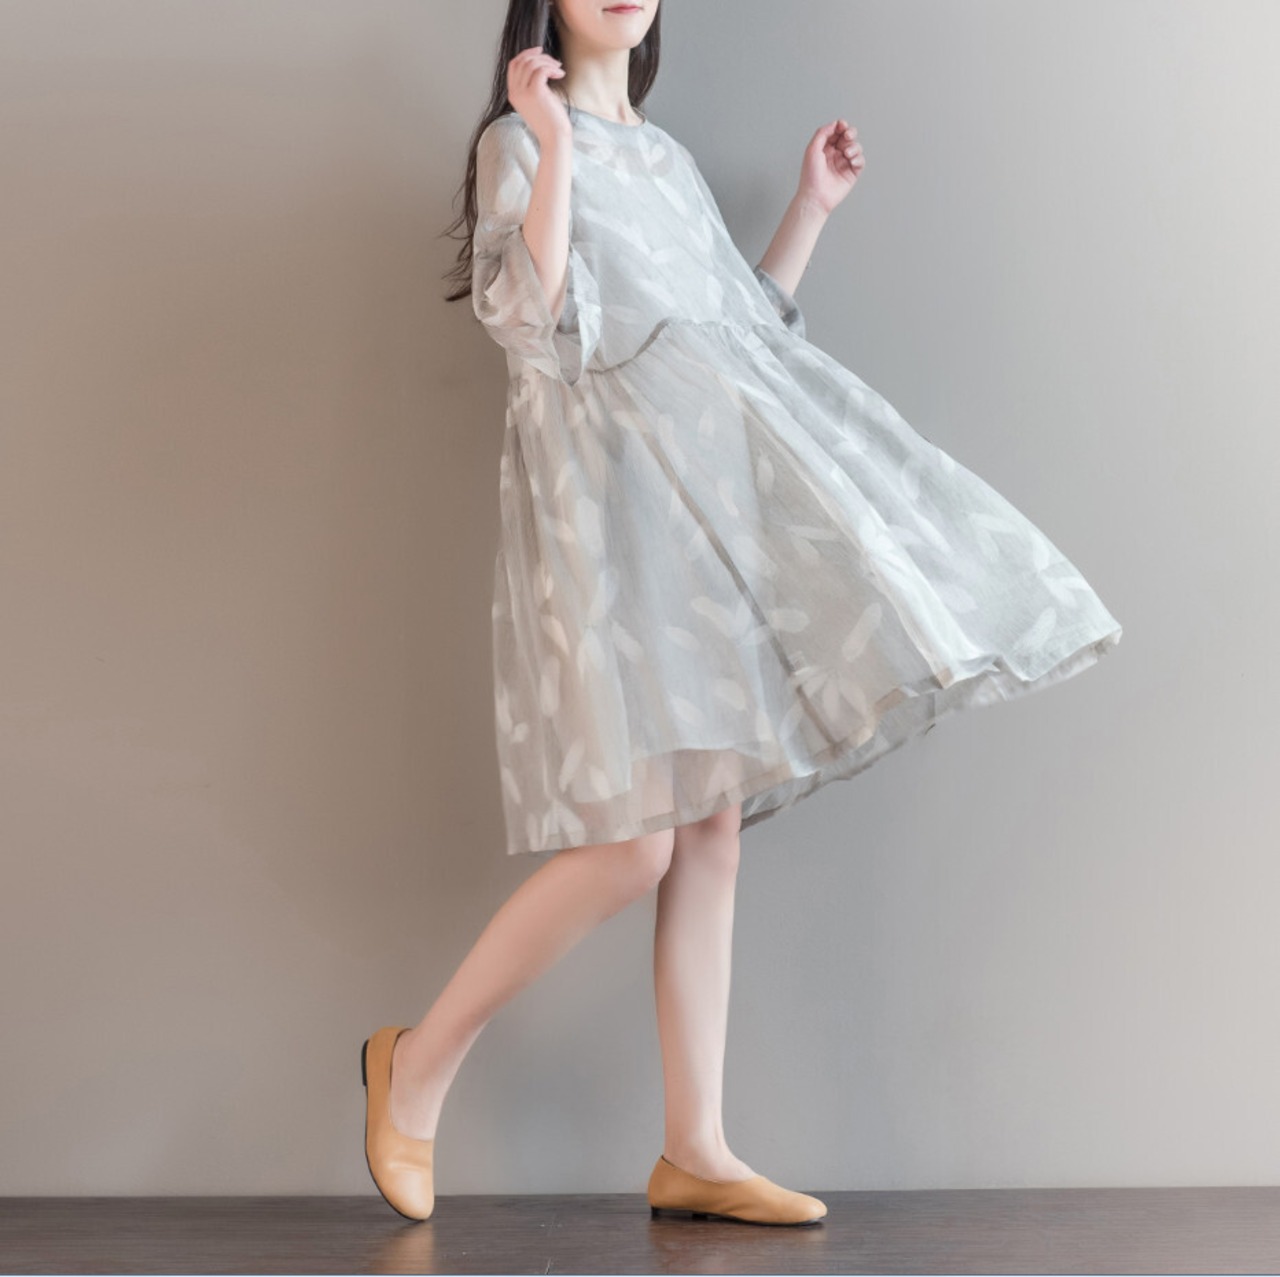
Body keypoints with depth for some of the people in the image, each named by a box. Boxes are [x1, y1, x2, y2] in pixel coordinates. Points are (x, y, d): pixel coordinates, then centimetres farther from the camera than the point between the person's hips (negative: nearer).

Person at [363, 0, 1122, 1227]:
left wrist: (812, 206, 22)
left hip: (710, 492, 8)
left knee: (712, 831, 3)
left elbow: (744, 329, 23)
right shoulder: (519, 141, 1)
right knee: (629, 843, -15)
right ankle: (416, 1064, 4)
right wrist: (551, 146, -18)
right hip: (607, 492, -7)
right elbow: (531, 318, -14)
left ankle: (694, 1151, 8)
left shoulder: (667, 158, 23)